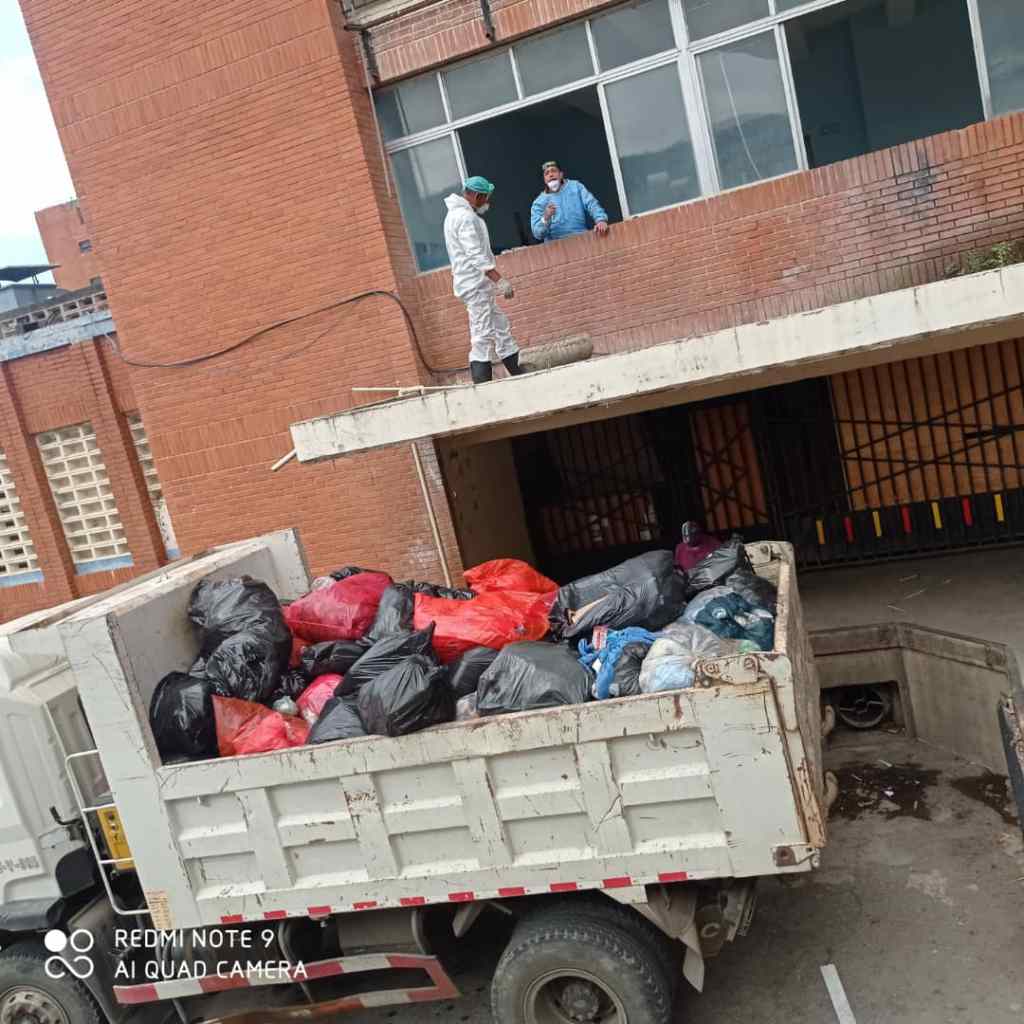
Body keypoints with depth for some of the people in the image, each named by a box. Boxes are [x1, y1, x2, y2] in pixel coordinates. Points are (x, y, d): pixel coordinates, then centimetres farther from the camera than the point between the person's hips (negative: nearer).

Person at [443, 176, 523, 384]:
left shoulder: (457, 214, 19)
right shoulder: (466, 218, -15)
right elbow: (477, 256, -23)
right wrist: (500, 281, -26)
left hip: (479, 285, 11)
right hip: (475, 285, -11)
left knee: (501, 328, 12)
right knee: (482, 336, -11)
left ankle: (519, 376, 16)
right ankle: (482, 388, -11)